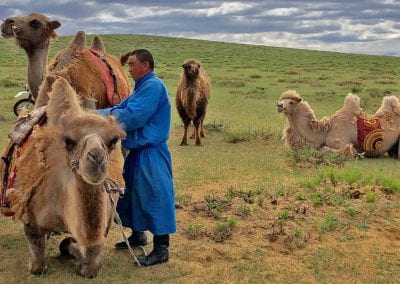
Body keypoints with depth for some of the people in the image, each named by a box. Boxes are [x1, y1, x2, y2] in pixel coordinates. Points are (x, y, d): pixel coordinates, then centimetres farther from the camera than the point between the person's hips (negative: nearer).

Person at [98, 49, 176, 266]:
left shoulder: (153, 86, -17)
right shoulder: (142, 87, 16)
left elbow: (132, 117, -23)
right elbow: (121, 108, 13)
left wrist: (100, 116, -13)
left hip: (151, 154, -11)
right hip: (138, 151, 11)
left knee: (154, 197, -4)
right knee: (133, 194, 20)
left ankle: (161, 250, 5)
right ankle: (138, 235, 37)